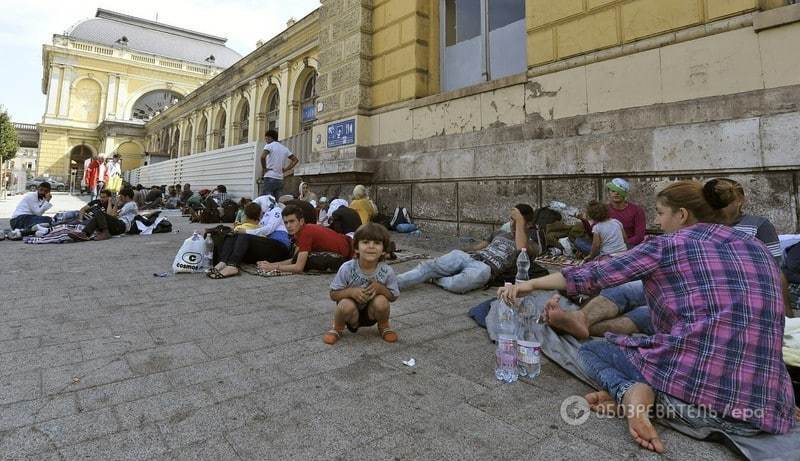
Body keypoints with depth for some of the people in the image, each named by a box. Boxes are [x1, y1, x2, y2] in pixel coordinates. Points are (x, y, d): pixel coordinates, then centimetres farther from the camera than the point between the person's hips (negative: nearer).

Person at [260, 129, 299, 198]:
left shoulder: (269, 146, -3)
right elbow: (295, 160, 17)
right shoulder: (284, 148, 16)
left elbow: (263, 157, -21)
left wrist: (264, 168, -7)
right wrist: (285, 170, 12)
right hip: (280, 179, 6)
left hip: (270, 178, -6)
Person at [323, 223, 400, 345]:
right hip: (352, 312, -1)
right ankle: (337, 328, 2)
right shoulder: (347, 269, -21)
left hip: (372, 313, 1)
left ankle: (384, 326, 5)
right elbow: (333, 294, -12)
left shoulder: (387, 271, -18)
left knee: (381, 301, -30)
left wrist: (380, 288, -27)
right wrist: (351, 291, -32)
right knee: (347, 305, -34)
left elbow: (393, 296, -6)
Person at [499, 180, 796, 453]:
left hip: (686, 382, -4)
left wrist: (531, 284, 11)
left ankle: (628, 392, -9)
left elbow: (594, 274, 1)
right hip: (762, 408, 5)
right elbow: (765, 320, 24)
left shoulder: (668, 245, -2)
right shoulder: (758, 248, 14)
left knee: (589, 352, 20)